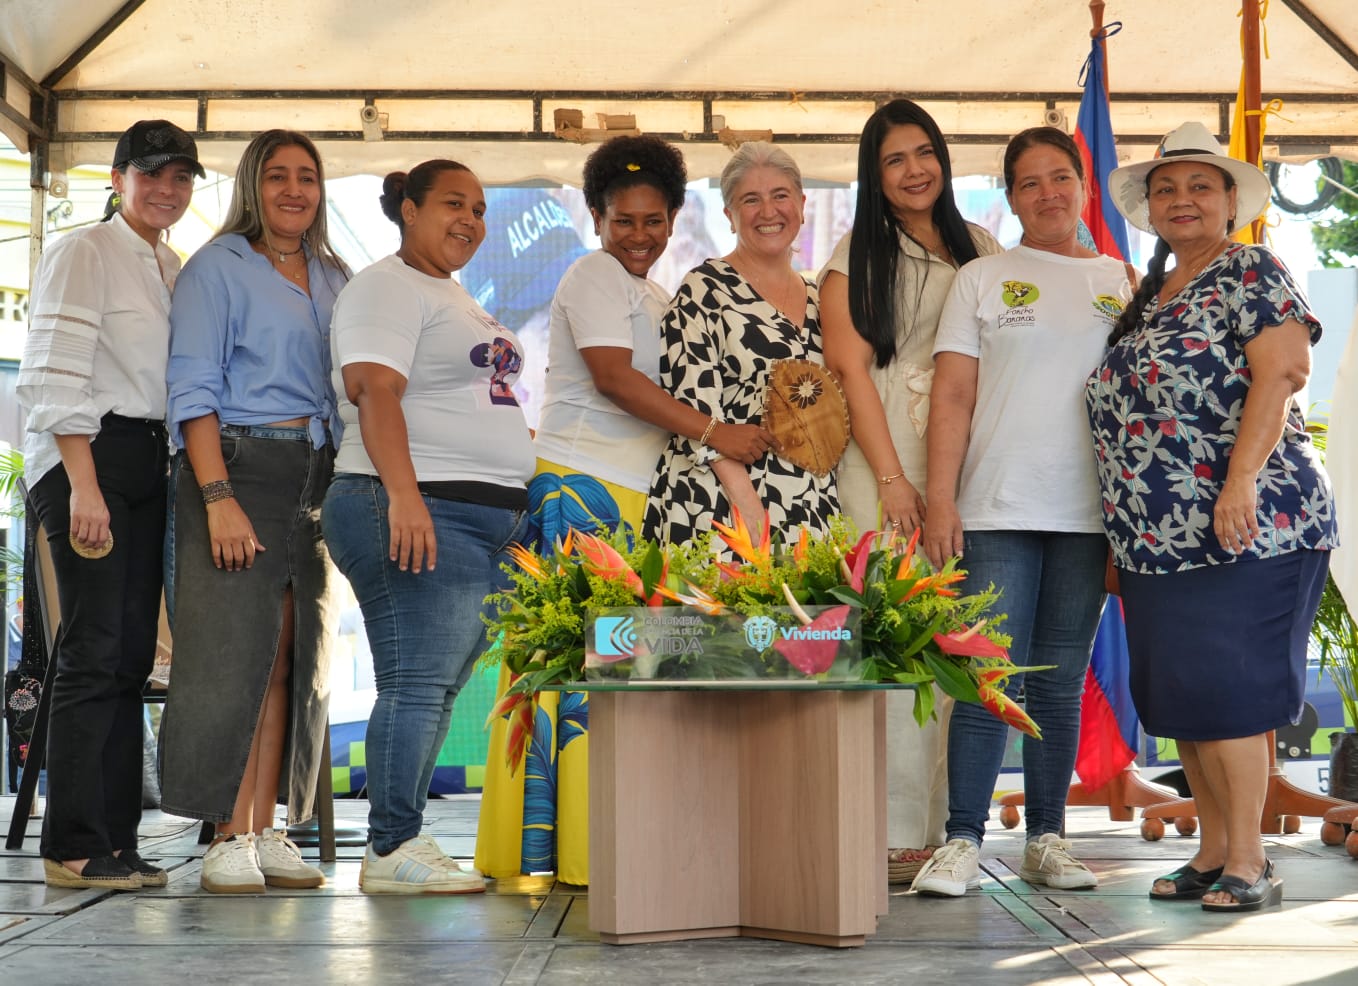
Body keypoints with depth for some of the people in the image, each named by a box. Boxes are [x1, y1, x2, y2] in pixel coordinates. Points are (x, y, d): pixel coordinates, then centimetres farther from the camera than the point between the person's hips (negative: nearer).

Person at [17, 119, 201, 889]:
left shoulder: (174, 270, 18)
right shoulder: (84, 254, -4)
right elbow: (58, 376, -12)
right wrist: (83, 485, -19)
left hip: (151, 461, 7)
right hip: (87, 455, -7)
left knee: (133, 653, 6)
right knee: (95, 650, -10)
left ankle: (117, 839, 10)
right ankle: (75, 847, -6)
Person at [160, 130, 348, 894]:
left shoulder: (335, 279, 17)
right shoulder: (219, 266, 1)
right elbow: (194, 389, -7)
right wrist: (218, 496, -17)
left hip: (317, 478, 6)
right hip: (239, 465, -5)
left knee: (294, 660, 4)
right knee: (236, 653, -8)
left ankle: (268, 833, 9)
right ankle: (229, 839, -2)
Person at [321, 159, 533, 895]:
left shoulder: (455, 296, 25)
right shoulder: (387, 288, -4)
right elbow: (375, 391, -17)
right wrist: (403, 495, -27)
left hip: (489, 519, 9)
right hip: (421, 513, -9)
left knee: (437, 689, 7)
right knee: (416, 683, -11)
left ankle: (398, 844, 11)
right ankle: (393, 851, -8)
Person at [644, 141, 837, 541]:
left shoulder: (816, 298, 15)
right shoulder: (705, 290, -3)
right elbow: (693, 406, -10)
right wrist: (749, 508, -17)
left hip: (809, 509, 6)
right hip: (719, 508, -5)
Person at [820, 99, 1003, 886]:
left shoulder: (981, 250, 17)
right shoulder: (857, 256, 6)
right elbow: (850, 369, -2)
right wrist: (891, 478, -9)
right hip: (884, 463, -4)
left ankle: (944, 826, 7)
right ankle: (895, 836, -6)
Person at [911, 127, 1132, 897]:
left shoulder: (1124, 284, 13)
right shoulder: (982, 279, 7)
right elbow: (953, 397, 2)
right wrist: (940, 500, -7)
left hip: (1088, 515, 2)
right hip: (998, 512, -2)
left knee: (1061, 684, 7)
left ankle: (1048, 839, 14)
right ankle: (964, 840, -1)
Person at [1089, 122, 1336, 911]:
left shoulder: (1252, 274, -2)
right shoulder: (1150, 297, 20)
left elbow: (1282, 371, -15)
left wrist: (1242, 479, -24)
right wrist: (1126, 523, 16)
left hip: (1244, 523, -8)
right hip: (1158, 536, 8)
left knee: (1225, 689, -8)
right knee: (1179, 696, 8)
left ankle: (1249, 863, 0)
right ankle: (1212, 853, 17)